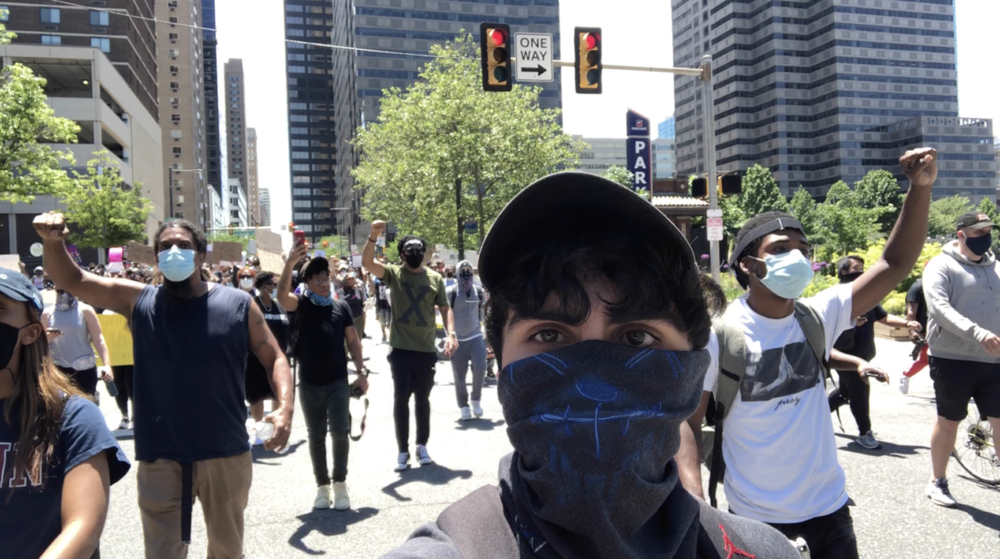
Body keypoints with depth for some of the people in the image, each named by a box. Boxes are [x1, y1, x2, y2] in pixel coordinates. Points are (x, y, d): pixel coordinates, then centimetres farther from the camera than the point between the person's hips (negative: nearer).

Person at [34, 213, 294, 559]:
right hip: (159, 458, 0)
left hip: (226, 455, 0)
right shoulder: (139, 301, 1)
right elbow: (72, 280, 3)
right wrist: (53, 242, -18)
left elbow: (274, 359, 0)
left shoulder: (238, 304, -3)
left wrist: (286, 406, -16)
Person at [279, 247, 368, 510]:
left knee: (340, 430, -10)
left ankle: (340, 482, 7)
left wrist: (360, 373, 3)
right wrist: (290, 262, -37)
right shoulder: (301, 304, -2)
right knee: (316, 436, 9)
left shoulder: (341, 306, 4)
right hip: (309, 383, 0)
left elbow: (353, 341, 8)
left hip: (338, 381, 0)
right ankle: (322, 486, 22)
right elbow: (282, 296, -25)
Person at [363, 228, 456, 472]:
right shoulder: (394, 273, -1)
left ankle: (422, 445, 24)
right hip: (401, 349, -1)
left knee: (422, 399, 11)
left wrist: (450, 334, -8)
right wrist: (373, 236, -29)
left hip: (426, 349, 2)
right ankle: (403, 450, 13)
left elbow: (445, 308, 6)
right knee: (401, 399, 3)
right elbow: (367, 262, -15)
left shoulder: (435, 278, 4)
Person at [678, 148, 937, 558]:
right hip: (755, 513, -4)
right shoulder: (717, 335, -16)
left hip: (827, 502, 4)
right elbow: (686, 421, -15)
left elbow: (895, 265, -7)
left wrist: (921, 187, -17)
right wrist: (695, 505, -24)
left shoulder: (818, 317, -5)